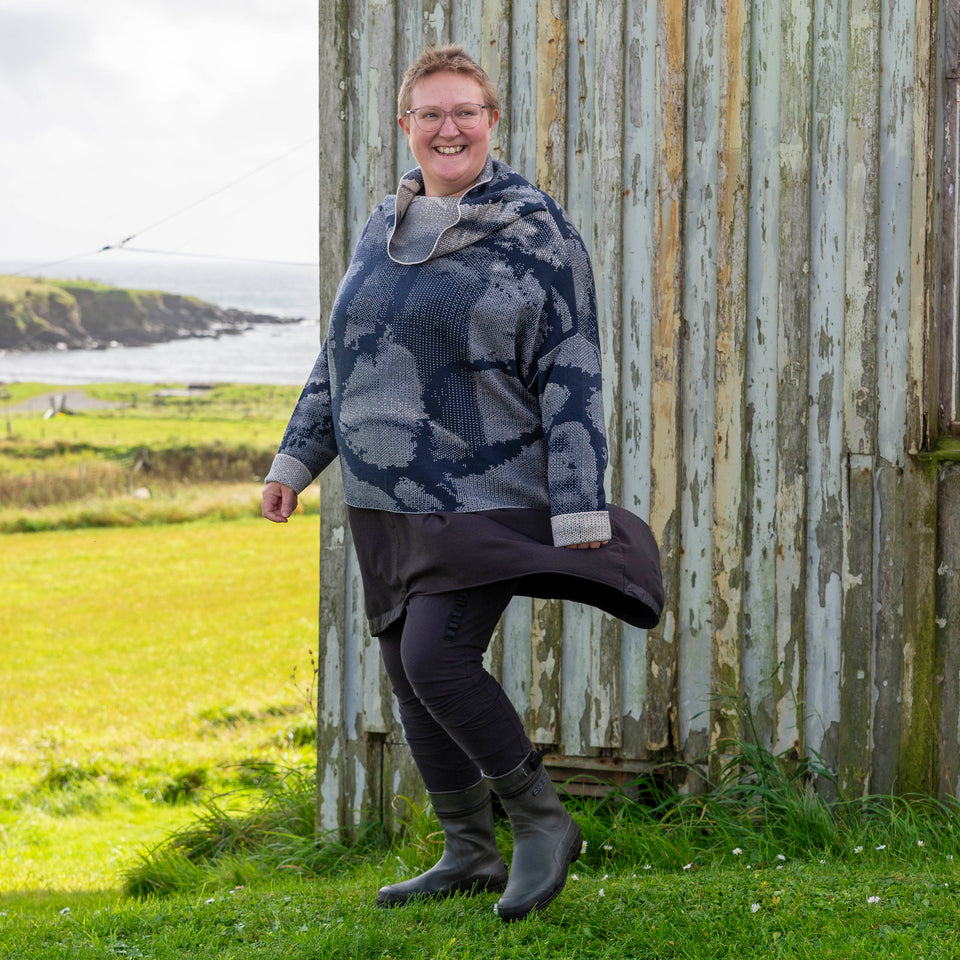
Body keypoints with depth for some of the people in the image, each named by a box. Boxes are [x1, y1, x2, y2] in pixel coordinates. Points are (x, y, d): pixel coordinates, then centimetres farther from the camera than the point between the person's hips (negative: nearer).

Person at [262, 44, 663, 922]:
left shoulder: (539, 234, -7)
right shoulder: (386, 229, 12)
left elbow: (573, 384, -11)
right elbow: (340, 356, 22)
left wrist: (582, 513, -16)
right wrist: (297, 457, 19)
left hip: (485, 499, -7)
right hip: (390, 504, 7)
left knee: (436, 660, -20)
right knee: (410, 680, 9)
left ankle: (542, 820, -2)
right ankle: (471, 856, 22)